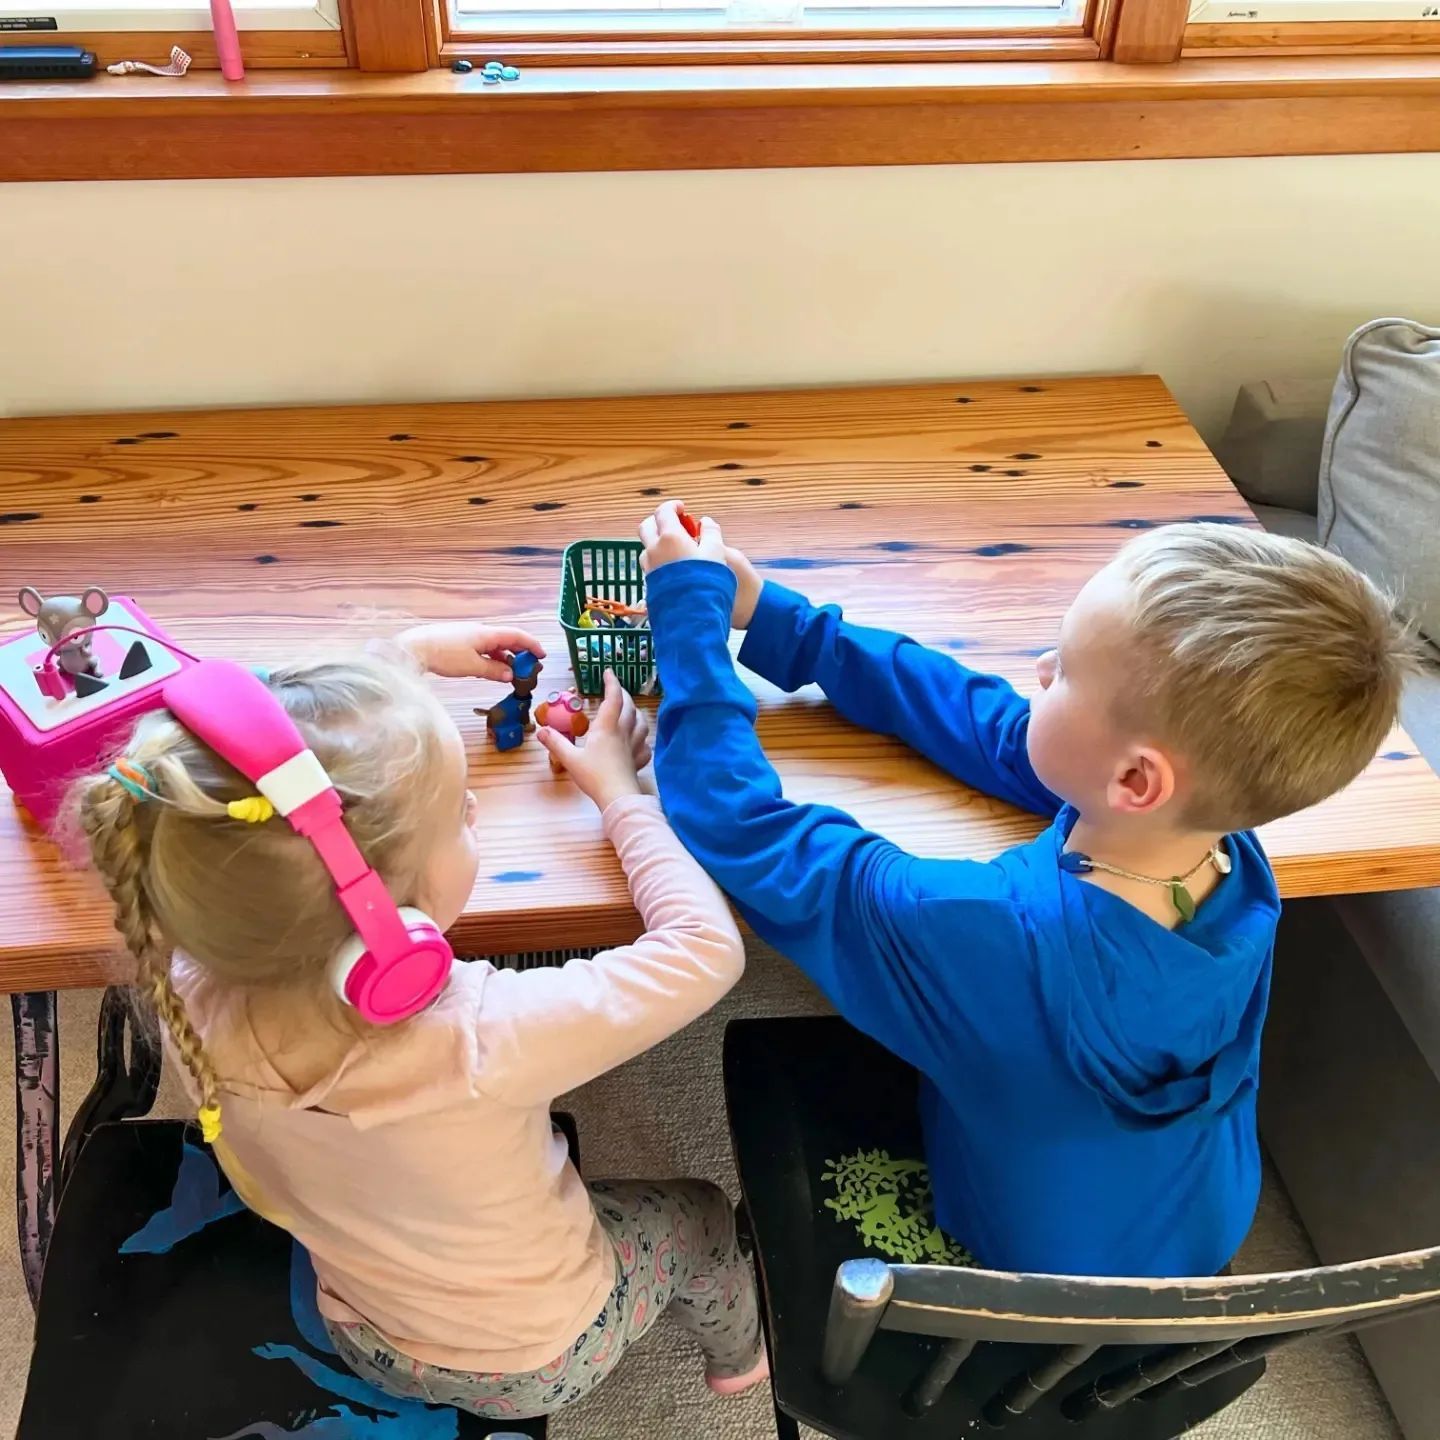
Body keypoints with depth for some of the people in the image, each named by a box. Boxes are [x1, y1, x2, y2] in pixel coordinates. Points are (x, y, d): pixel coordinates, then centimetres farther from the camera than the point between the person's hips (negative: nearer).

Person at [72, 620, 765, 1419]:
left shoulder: (194, 998, -30)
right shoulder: (480, 1041, -46)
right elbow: (706, 950, -31)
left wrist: (408, 654, -4)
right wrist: (621, 793, -17)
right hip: (537, 1359, -4)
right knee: (701, 1215, 25)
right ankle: (738, 1353, 55)